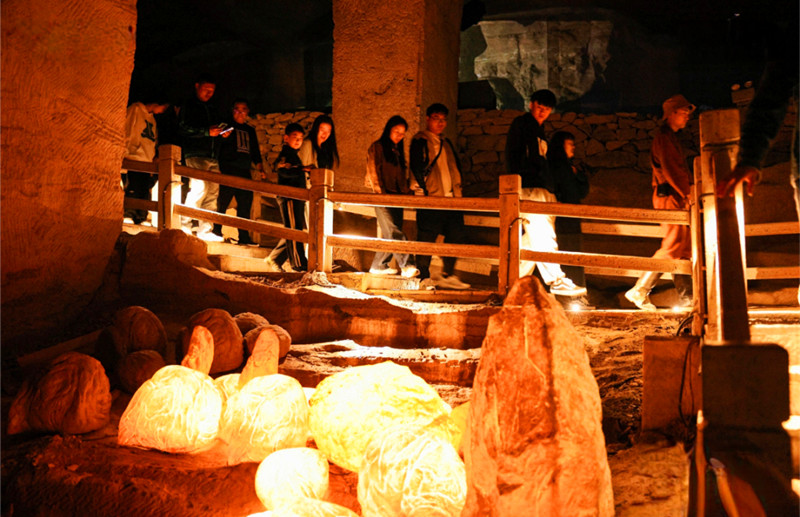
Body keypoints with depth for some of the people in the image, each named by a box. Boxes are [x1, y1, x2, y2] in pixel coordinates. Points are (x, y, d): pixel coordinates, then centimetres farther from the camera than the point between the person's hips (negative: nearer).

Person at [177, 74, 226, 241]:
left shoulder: (212, 109, 25)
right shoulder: (188, 105, 4)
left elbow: (218, 126, 30)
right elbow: (183, 128, -8)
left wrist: (223, 132, 6)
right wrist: (207, 132, -16)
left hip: (212, 157, 7)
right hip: (195, 154, -7)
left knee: (212, 193, 1)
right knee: (200, 187, -20)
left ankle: (205, 230, 4)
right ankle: (184, 226, -13)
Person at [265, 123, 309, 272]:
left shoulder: (295, 155, 22)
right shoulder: (285, 154, -7)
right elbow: (283, 171, -26)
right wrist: (303, 169, -35)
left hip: (297, 197, 10)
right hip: (288, 197, -10)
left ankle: (274, 259, 20)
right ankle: (299, 265, -10)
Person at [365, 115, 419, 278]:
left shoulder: (399, 151, 22)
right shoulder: (377, 147, 1)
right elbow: (373, 172, -5)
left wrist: (406, 190, 10)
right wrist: (380, 192, -11)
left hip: (397, 196, 7)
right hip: (383, 196, -7)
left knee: (390, 235, 3)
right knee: (394, 232, -17)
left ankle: (378, 266, 13)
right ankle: (407, 265, -28)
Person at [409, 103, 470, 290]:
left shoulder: (446, 143, 22)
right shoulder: (420, 141, -1)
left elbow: (455, 166, 24)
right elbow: (417, 167, -10)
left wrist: (457, 188, 14)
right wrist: (423, 189, -16)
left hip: (450, 197, 8)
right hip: (430, 197, -8)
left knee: (456, 234, 6)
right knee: (426, 239, -4)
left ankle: (448, 276, 15)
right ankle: (423, 278, 3)